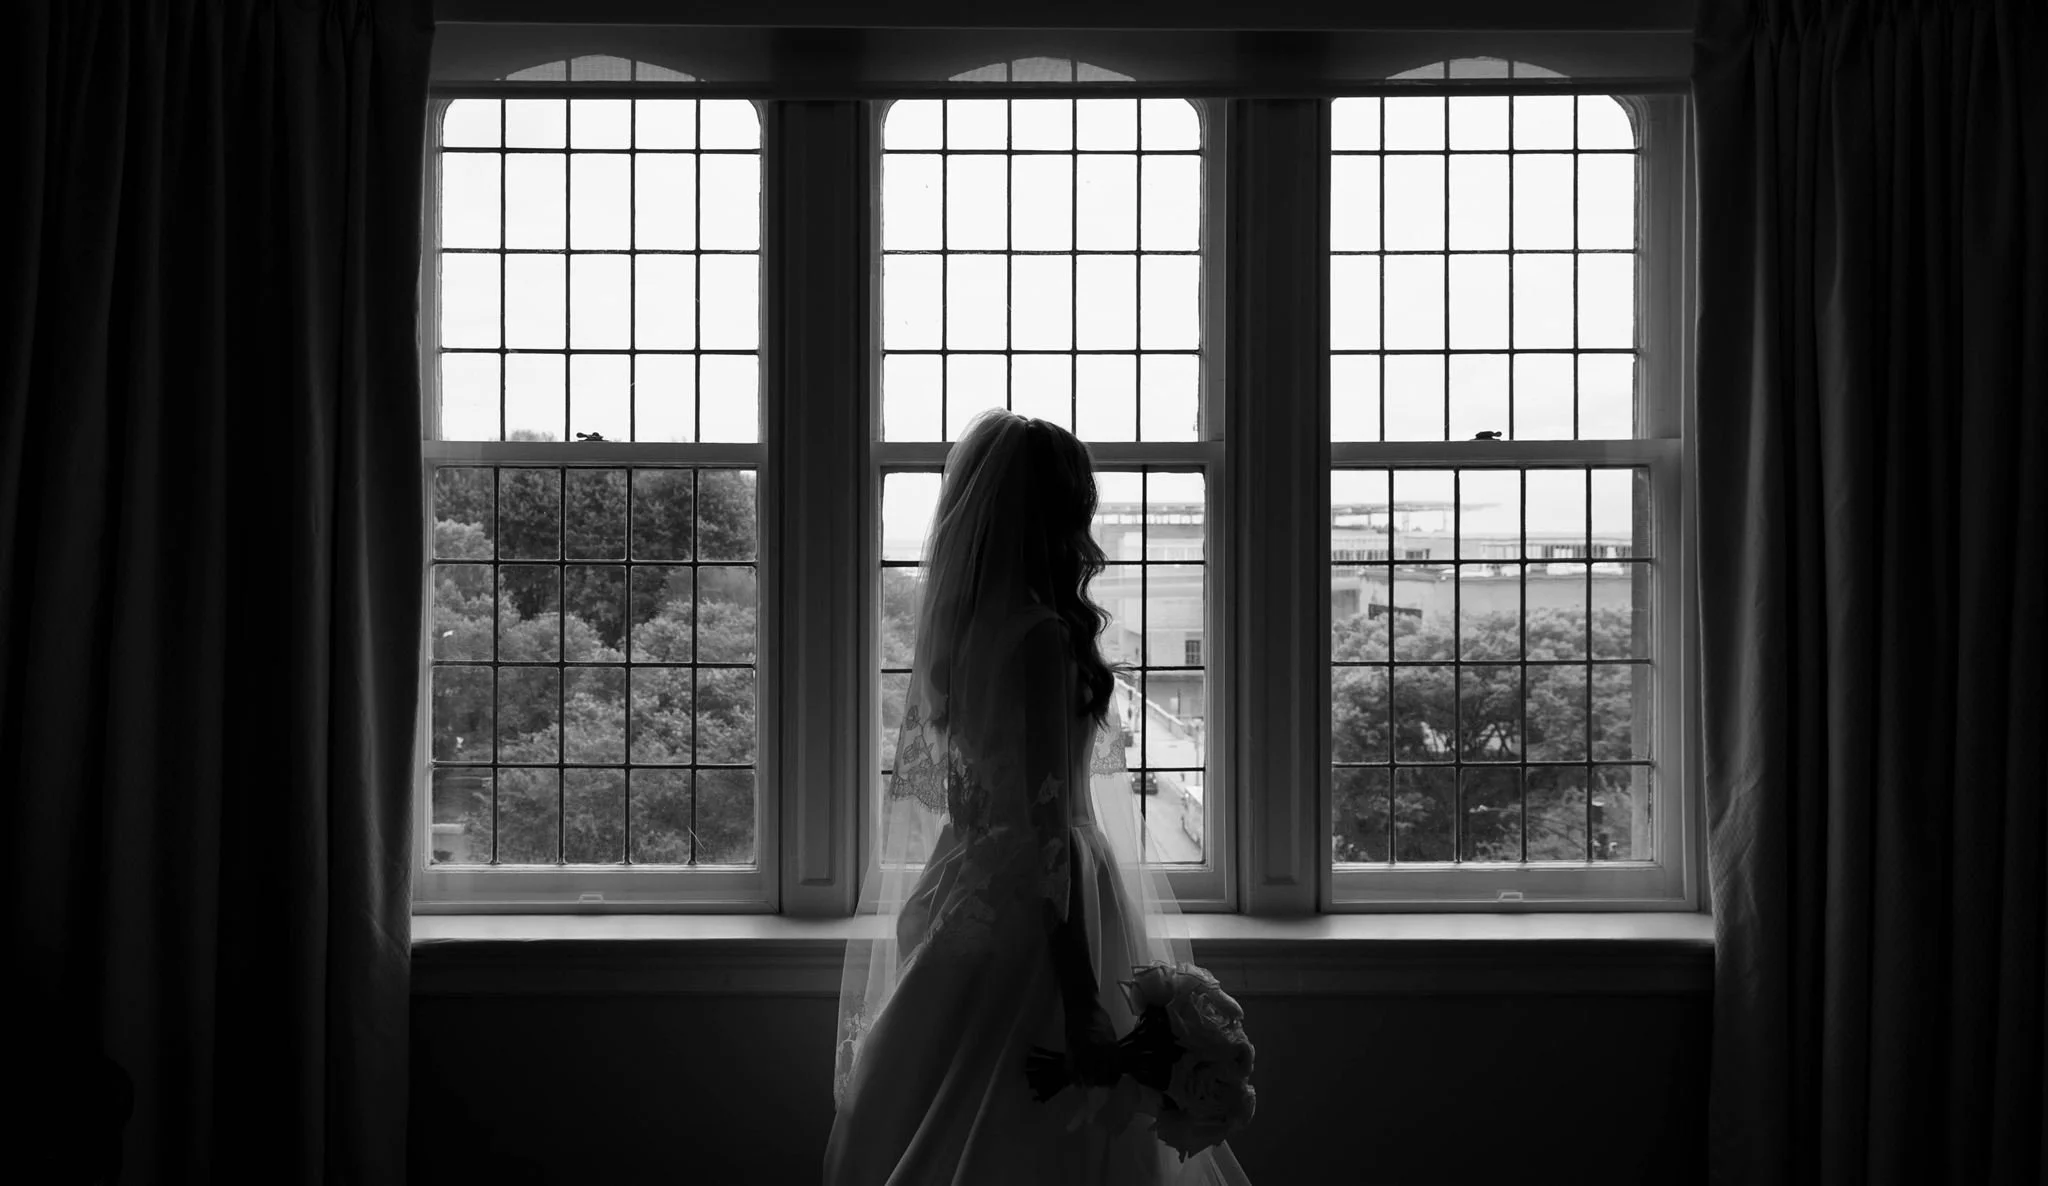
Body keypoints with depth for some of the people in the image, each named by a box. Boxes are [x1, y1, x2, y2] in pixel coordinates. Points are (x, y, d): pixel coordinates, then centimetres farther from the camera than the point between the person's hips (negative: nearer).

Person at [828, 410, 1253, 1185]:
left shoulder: (952, 627, 5)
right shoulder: (1042, 639, -19)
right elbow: (1047, 825, -22)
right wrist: (1082, 1004, -19)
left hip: (960, 892, 9)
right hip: (1029, 920, -8)